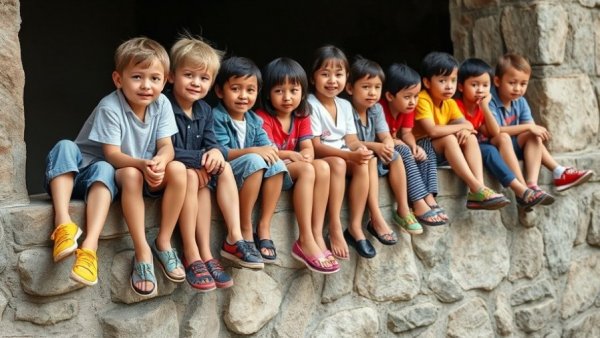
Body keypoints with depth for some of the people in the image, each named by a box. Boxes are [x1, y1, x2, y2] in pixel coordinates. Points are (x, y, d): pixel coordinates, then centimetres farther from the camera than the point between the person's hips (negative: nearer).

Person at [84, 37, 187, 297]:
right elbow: (112, 155, -24)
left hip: (147, 173, 5)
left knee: (177, 169, -23)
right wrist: (142, 164, -43)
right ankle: (142, 252, -30)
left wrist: (159, 161, -35)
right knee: (132, 174, -37)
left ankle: (163, 243, -13)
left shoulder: (161, 104, -7)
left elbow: (166, 146, -11)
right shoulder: (110, 108, -21)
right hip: (106, 171, -5)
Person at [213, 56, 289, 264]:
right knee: (254, 161, -31)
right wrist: (253, 151, -31)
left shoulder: (254, 120, 11)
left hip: (252, 175, 6)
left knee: (277, 165, -19)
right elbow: (219, 152, -22)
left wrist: (271, 152, -23)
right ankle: (245, 230, -25)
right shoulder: (217, 118, -10)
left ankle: (264, 227, -17)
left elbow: (266, 147, 1)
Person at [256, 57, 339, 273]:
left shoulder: (302, 118, 10)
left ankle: (317, 235, -25)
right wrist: (291, 155, -34)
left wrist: (303, 156, -25)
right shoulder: (263, 118, -9)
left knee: (322, 167, -22)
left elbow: (308, 150, -2)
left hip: (292, 169, 6)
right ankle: (306, 241, -32)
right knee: (306, 170, -31)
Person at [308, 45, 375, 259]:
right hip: (317, 160, -6)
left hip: (344, 159, 6)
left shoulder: (345, 106, 7)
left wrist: (360, 149, -20)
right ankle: (335, 228, -32)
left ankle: (355, 227, -20)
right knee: (338, 164, -35)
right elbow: (315, 147, -18)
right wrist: (349, 155, -28)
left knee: (362, 165, -24)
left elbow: (351, 139, 5)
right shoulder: (311, 105, -13)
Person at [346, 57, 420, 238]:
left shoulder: (376, 109, 2)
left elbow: (386, 136, -3)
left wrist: (387, 146, -27)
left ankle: (403, 209, -11)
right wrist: (374, 146, -33)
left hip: (373, 155, 7)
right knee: (369, 159, -33)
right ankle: (376, 218, -40)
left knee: (395, 156, -15)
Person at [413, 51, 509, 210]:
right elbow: (432, 131, -31)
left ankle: (479, 185, -27)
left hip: (441, 152, 8)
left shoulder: (450, 103, 6)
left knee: (470, 137, -11)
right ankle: (476, 188, -34)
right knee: (449, 138, -29)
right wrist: (461, 126, -18)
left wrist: (466, 129, -24)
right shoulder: (422, 100, -20)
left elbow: (466, 124, 2)